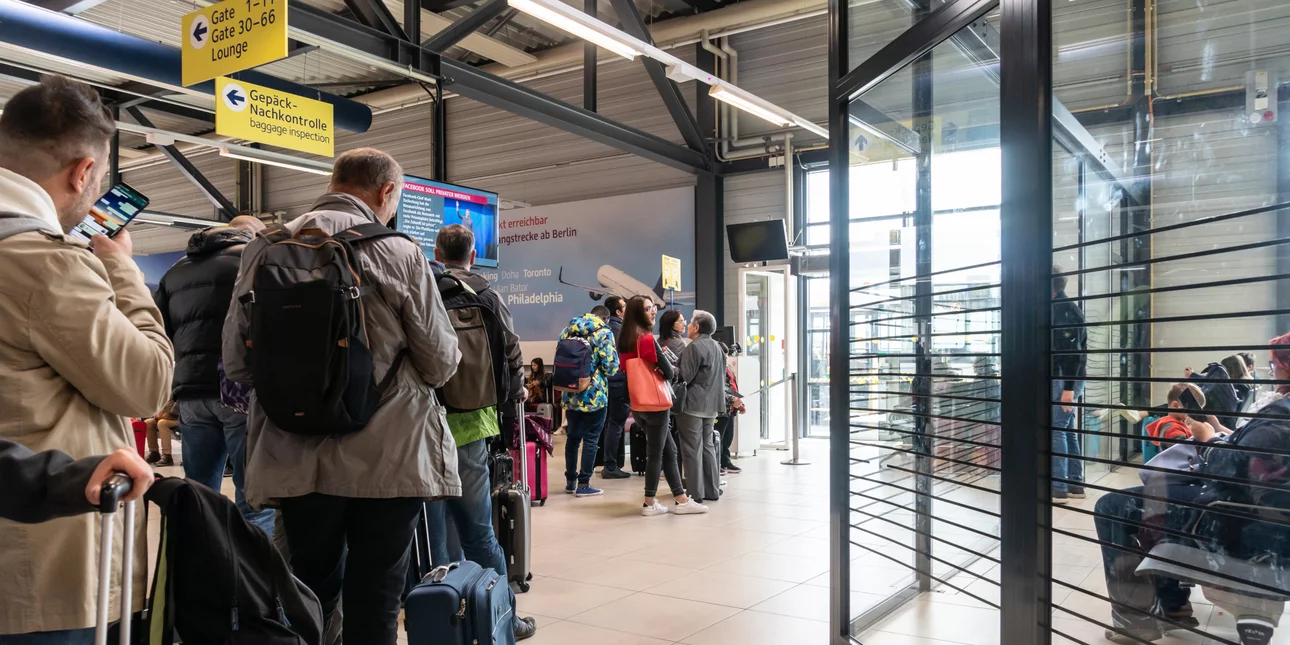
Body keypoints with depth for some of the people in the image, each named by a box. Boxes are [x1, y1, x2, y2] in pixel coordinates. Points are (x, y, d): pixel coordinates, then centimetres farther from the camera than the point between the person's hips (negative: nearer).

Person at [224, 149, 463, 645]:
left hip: (296, 459, 4)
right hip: (390, 460, -3)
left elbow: (236, 364, 3)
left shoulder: (265, 249, 0)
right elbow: (441, 364, -5)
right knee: (375, 599, 8)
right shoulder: (400, 254, -9)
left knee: (309, 590, 20)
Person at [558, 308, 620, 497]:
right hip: (594, 395, -5)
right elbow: (611, 367, -12)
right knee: (590, 439, 3)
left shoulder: (568, 330, 10)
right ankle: (583, 485, 5)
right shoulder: (603, 333, -6)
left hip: (571, 394, 6)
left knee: (573, 437, 16)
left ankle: (570, 481, 25)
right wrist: (597, 371, 9)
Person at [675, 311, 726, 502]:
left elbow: (684, 376, -16)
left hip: (693, 404, -9)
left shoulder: (694, 346, -13)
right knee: (708, 447, 13)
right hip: (712, 404, 9)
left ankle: (695, 493, -1)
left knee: (692, 449, -3)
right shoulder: (717, 347, 15)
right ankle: (712, 490, 16)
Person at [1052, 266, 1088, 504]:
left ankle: (1059, 488, -5)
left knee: (1056, 429, -8)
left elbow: (1073, 351, -19)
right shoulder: (1061, 309, 15)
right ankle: (1075, 484, 16)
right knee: (1068, 430, 11)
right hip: (1064, 379, 10)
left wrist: (1068, 387, -23)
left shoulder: (1065, 310, -13)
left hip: (1065, 379, -10)